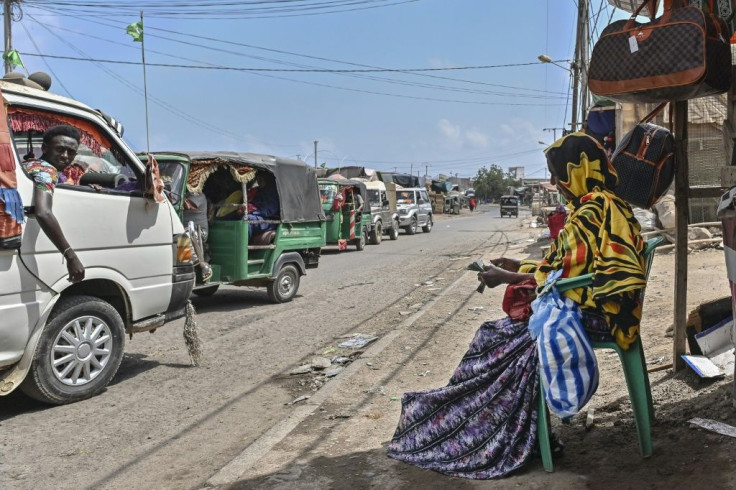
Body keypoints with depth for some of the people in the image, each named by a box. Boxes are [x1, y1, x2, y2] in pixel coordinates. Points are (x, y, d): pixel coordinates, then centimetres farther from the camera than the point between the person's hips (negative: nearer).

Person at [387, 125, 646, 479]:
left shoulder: (593, 208, -16)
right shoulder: (594, 205, 16)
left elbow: (565, 274, -22)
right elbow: (565, 266, 19)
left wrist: (507, 278, -15)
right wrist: (517, 266, 14)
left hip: (599, 311, -10)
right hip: (589, 303, 10)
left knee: (504, 337, -17)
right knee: (507, 334, -2)